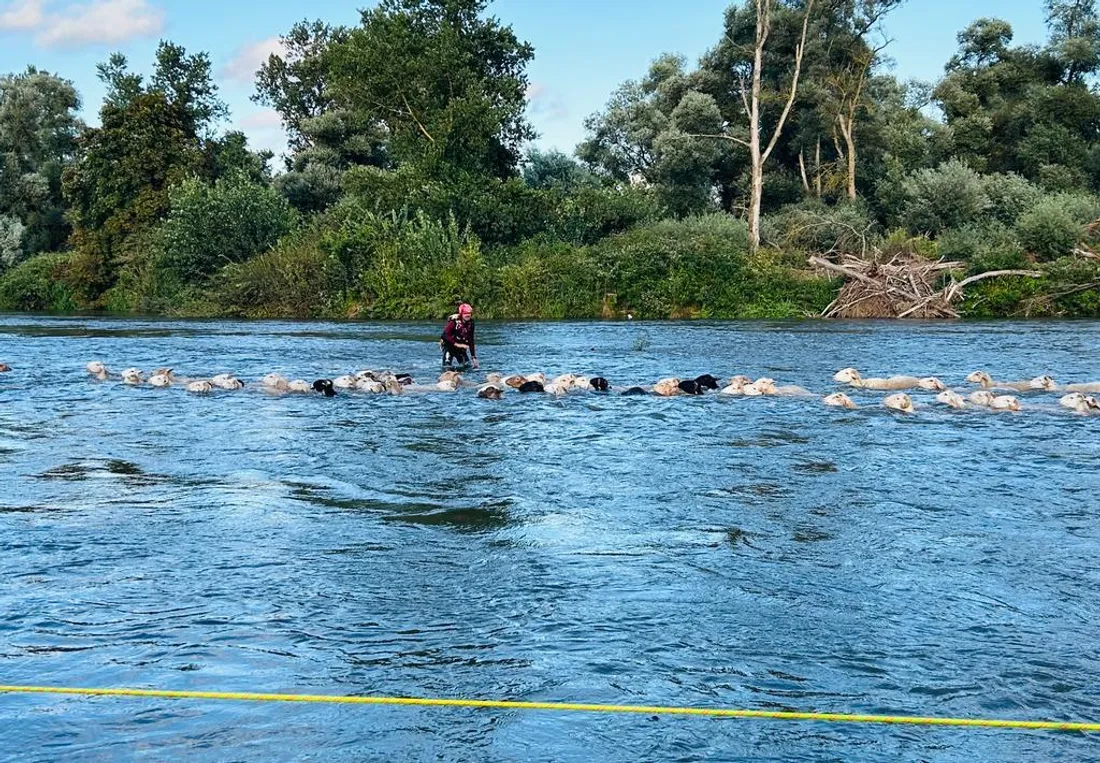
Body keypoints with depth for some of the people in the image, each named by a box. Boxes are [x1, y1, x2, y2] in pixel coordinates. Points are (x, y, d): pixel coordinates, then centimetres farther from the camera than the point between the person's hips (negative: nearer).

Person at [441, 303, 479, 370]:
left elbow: (470, 341, 2)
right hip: (449, 344, -5)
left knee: (467, 365, 3)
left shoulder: (470, 324, -4)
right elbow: (446, 335, -29)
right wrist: (457, 344, -33)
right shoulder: (454, 321, -22)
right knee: (448, 367, -17)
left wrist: (473, 356, -1)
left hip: (460, 346, 5)